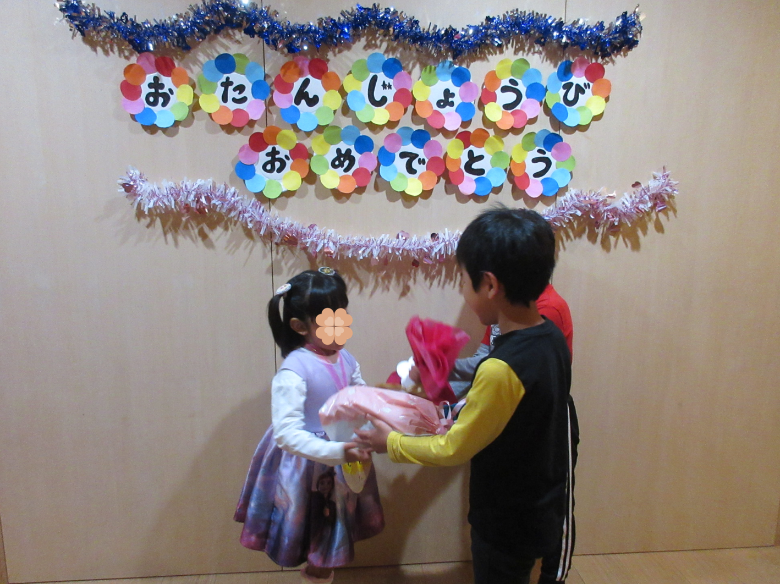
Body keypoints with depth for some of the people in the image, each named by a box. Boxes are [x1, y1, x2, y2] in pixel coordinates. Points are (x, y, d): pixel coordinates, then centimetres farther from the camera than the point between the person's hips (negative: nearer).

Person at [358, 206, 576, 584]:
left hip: (509, 523, -7)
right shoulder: (552, 338, -8)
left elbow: (453, 450, -20)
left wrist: (390, 443, -7)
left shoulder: (501, 369, -33)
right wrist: (463, 417, 7)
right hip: (539, 507, 7)